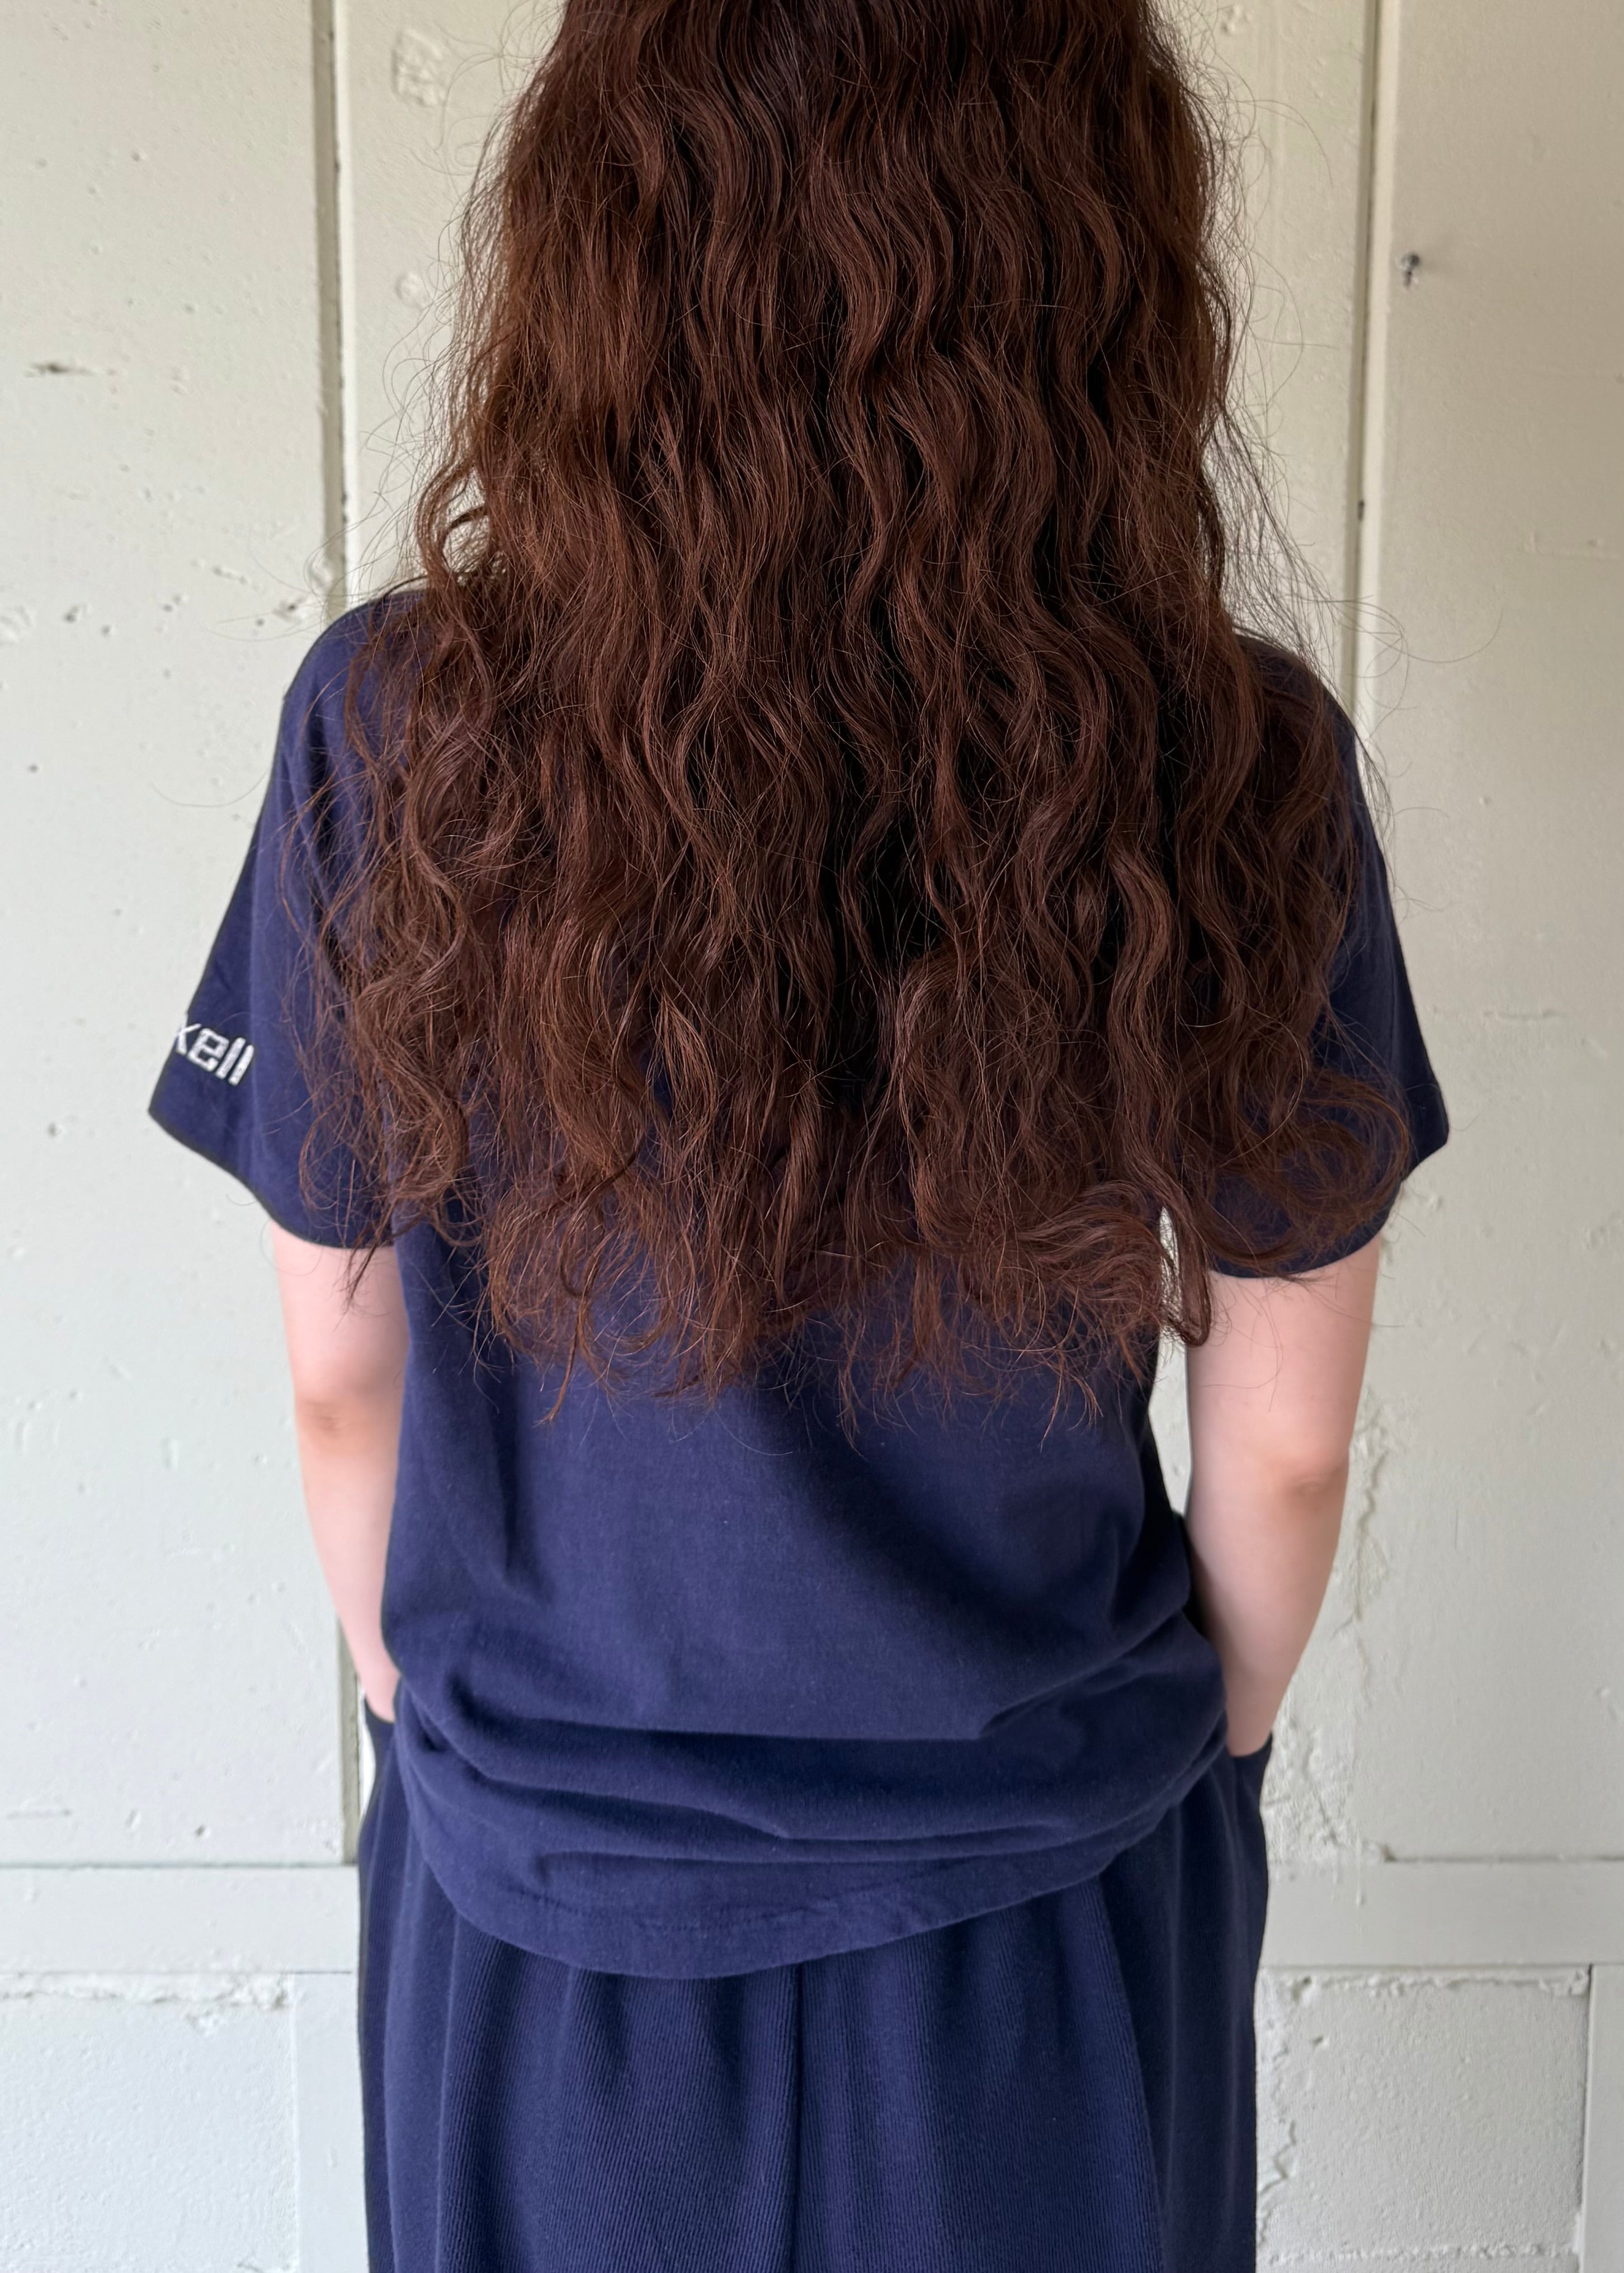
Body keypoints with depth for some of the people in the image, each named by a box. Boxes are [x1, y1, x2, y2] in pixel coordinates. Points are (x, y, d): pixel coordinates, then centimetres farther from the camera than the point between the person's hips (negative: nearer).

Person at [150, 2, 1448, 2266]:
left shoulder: (398, 734, -21)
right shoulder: (1236, 779, -21)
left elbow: (340, 1367, -9)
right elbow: (1284, 1440, -9)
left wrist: (430, 1712, 10)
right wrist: (1202, 1758, 10)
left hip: (537, 1911, 0)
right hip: (1055, 1909, 1)